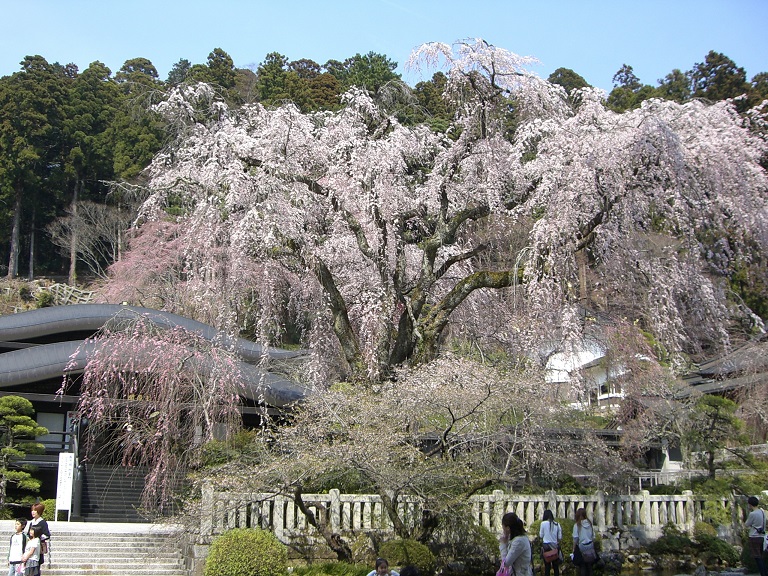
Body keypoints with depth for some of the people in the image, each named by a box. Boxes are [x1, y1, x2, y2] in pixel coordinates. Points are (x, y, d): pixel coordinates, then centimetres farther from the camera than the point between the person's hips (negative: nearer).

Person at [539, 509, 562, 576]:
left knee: (547, 565, 3)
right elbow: (560, 537, 3)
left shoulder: (543, 523, -8)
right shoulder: (557, 524, -1)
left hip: (546, 546, -2)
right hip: (555, 546, 2)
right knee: (556, 566, 10)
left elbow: (541, 536, -1)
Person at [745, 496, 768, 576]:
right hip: (761, 537, 8)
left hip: (754, 537, -8)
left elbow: (746, 525, -6)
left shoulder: (752, 514, -17)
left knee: (757, 558, -4)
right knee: (760, 557, 16)